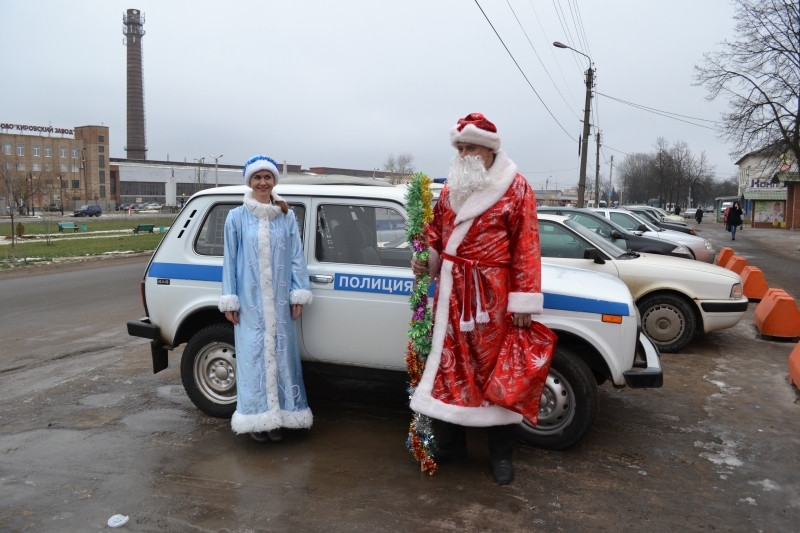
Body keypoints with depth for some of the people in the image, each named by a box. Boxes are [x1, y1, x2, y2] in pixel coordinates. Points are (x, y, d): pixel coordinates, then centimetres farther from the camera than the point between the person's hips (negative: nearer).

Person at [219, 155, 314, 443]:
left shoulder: (287, 216, 5)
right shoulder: (237, 217, 1)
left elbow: (296, 257, 5)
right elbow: (230, 260, 2)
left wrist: (298, 294, 0)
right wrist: (229, 300, -1)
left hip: (279, 302, 2)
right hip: (250, 302, -1)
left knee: (279, 356, 7)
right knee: (254, 357, 3)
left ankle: (276, 416, 18)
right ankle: (257, 418, 12)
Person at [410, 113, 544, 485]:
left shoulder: (515, 189, -7)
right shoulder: (451, 188, 11)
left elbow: (526, 248, -11)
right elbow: (437, 234, 18)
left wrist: (523, 301, -14)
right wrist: (425, 261, -2)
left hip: (492, 295, -5)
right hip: (452, 293, 6)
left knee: (496, 369, 4)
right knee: (450, 365, 12)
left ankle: (501, 453, 20)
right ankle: (450, 442, 29)